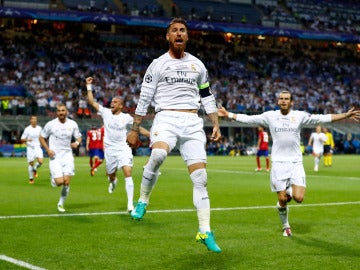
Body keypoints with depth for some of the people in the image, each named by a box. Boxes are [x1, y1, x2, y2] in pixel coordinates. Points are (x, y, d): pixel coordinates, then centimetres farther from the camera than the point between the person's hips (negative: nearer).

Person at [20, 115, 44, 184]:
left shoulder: (39, 128, 4)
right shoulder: (27, 129, -5)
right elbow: (22, 139, -3)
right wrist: (27, 140, -22)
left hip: (38, 147, 2)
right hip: (30, 148, -2)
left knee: (40, 161, -18)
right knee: (31, 163, 1)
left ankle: (35, 169, 15)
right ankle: (31, 178, 19)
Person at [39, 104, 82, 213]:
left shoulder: (73, 124, 2)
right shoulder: (50, 124, -4)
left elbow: (79, 137, 13)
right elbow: (41, 137, 5)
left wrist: (77, 143, -11)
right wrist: (48, 150, -9)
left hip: (67, 156, 2)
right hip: (55, 157, -2)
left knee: (66, 182, -5)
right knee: (59, 182, -15)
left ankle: (61, 203, 16)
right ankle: (52, 178, 23)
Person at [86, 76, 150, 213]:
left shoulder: (126, 117, 0)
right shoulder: (105, 112, 2)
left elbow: (139, 128, 8)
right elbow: (92, 101, 2)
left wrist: (151, 135, -2)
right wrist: (89, 86, -1)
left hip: (124, 149, -2)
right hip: (110, 150, 2)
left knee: (128, 173, -19)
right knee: (110, 175, 15)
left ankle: (130, 204, -20)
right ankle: (113, 181, 56)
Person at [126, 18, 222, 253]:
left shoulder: (197, 65, 15)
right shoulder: (158, 64, 6)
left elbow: (207, 97, 21)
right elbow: (144, 99, 6)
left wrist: (216, 125, 12)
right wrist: (135, 130, 4)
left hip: (192, 122, 3)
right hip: (166, 119, -3)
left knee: (200, 178, -5)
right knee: (157, 155, -35)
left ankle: (205, 232, 1)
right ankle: (143, 201, -12)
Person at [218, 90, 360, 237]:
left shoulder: (300, 116, 2)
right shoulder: (270, 116, 3)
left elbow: (323, 118, 0)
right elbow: (248, 119, 8)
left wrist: (346, 115, -6)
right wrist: (228, 114, 4)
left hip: (296, 163, 0)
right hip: (278, 163, 0)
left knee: (299, 198, -15)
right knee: (282, 200, 1)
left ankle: (290, 191, 22)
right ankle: (285, 226, 26)